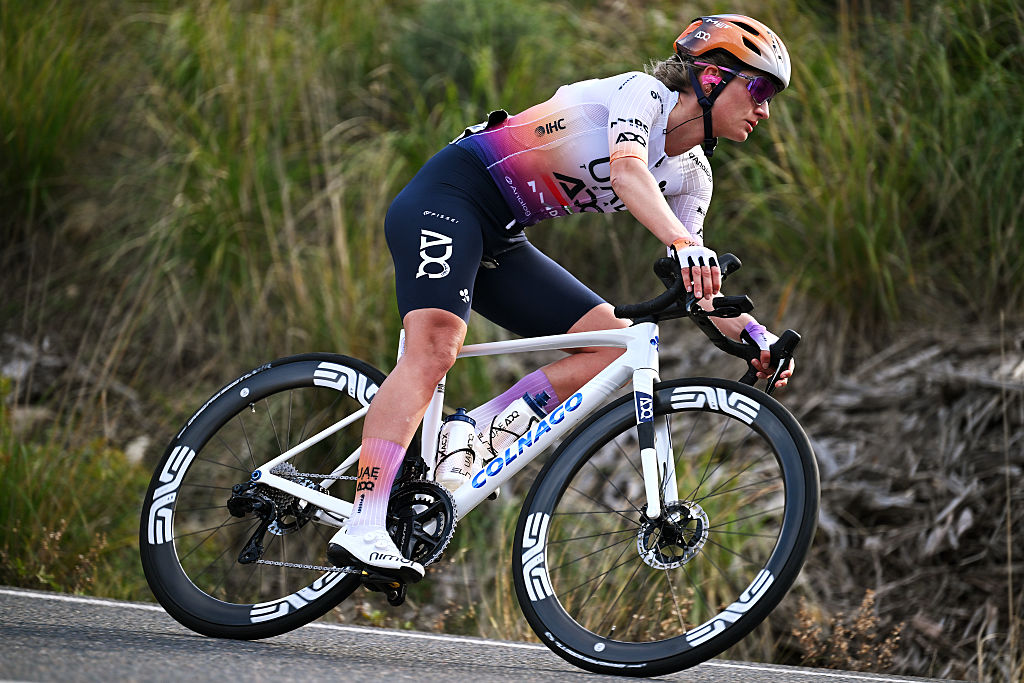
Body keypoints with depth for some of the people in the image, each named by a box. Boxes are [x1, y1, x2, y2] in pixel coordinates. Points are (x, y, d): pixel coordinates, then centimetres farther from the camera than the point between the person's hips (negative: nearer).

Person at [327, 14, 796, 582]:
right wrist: (685, 245, -48)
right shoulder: (643, 92, -12)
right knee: (434, 348, -28)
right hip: (448, 197, -9)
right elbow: (627, 170, -33)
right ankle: (363, 529, -37)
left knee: (615, 341, -5)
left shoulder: (691, 177, 11)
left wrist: (750, 331, -10)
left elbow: (694, 285, 7)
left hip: (500, 243, 9)